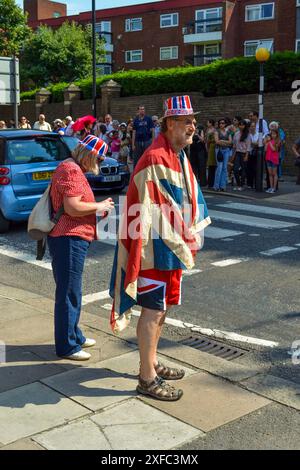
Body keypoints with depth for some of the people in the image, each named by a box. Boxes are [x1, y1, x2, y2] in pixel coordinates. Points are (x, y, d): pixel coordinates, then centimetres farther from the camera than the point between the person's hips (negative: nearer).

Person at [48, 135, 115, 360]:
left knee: (69, 291, 19)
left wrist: (99, 207, 13)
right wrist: (99, 206, -11)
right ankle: (67, 346, 5)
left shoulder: (71, 168, 19)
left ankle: (74, 336, 31)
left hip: (70, 238, 11)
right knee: (69, 294, -4)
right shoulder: (72, 171, -15)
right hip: (69, 239, -11)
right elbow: (72, 207, -25)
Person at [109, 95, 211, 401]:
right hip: (156, 249, -10)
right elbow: (150, 213, -21)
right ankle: (147, 378, 11)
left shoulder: (179, 157, 11)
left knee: (161, 308, 19)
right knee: (153, 310, -1)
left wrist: (190, 241, 12)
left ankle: (151, 363, 34)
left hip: (173, 247, 10)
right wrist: (182, 244, -18)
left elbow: (190, 202, 17)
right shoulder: (155, 160, -19)